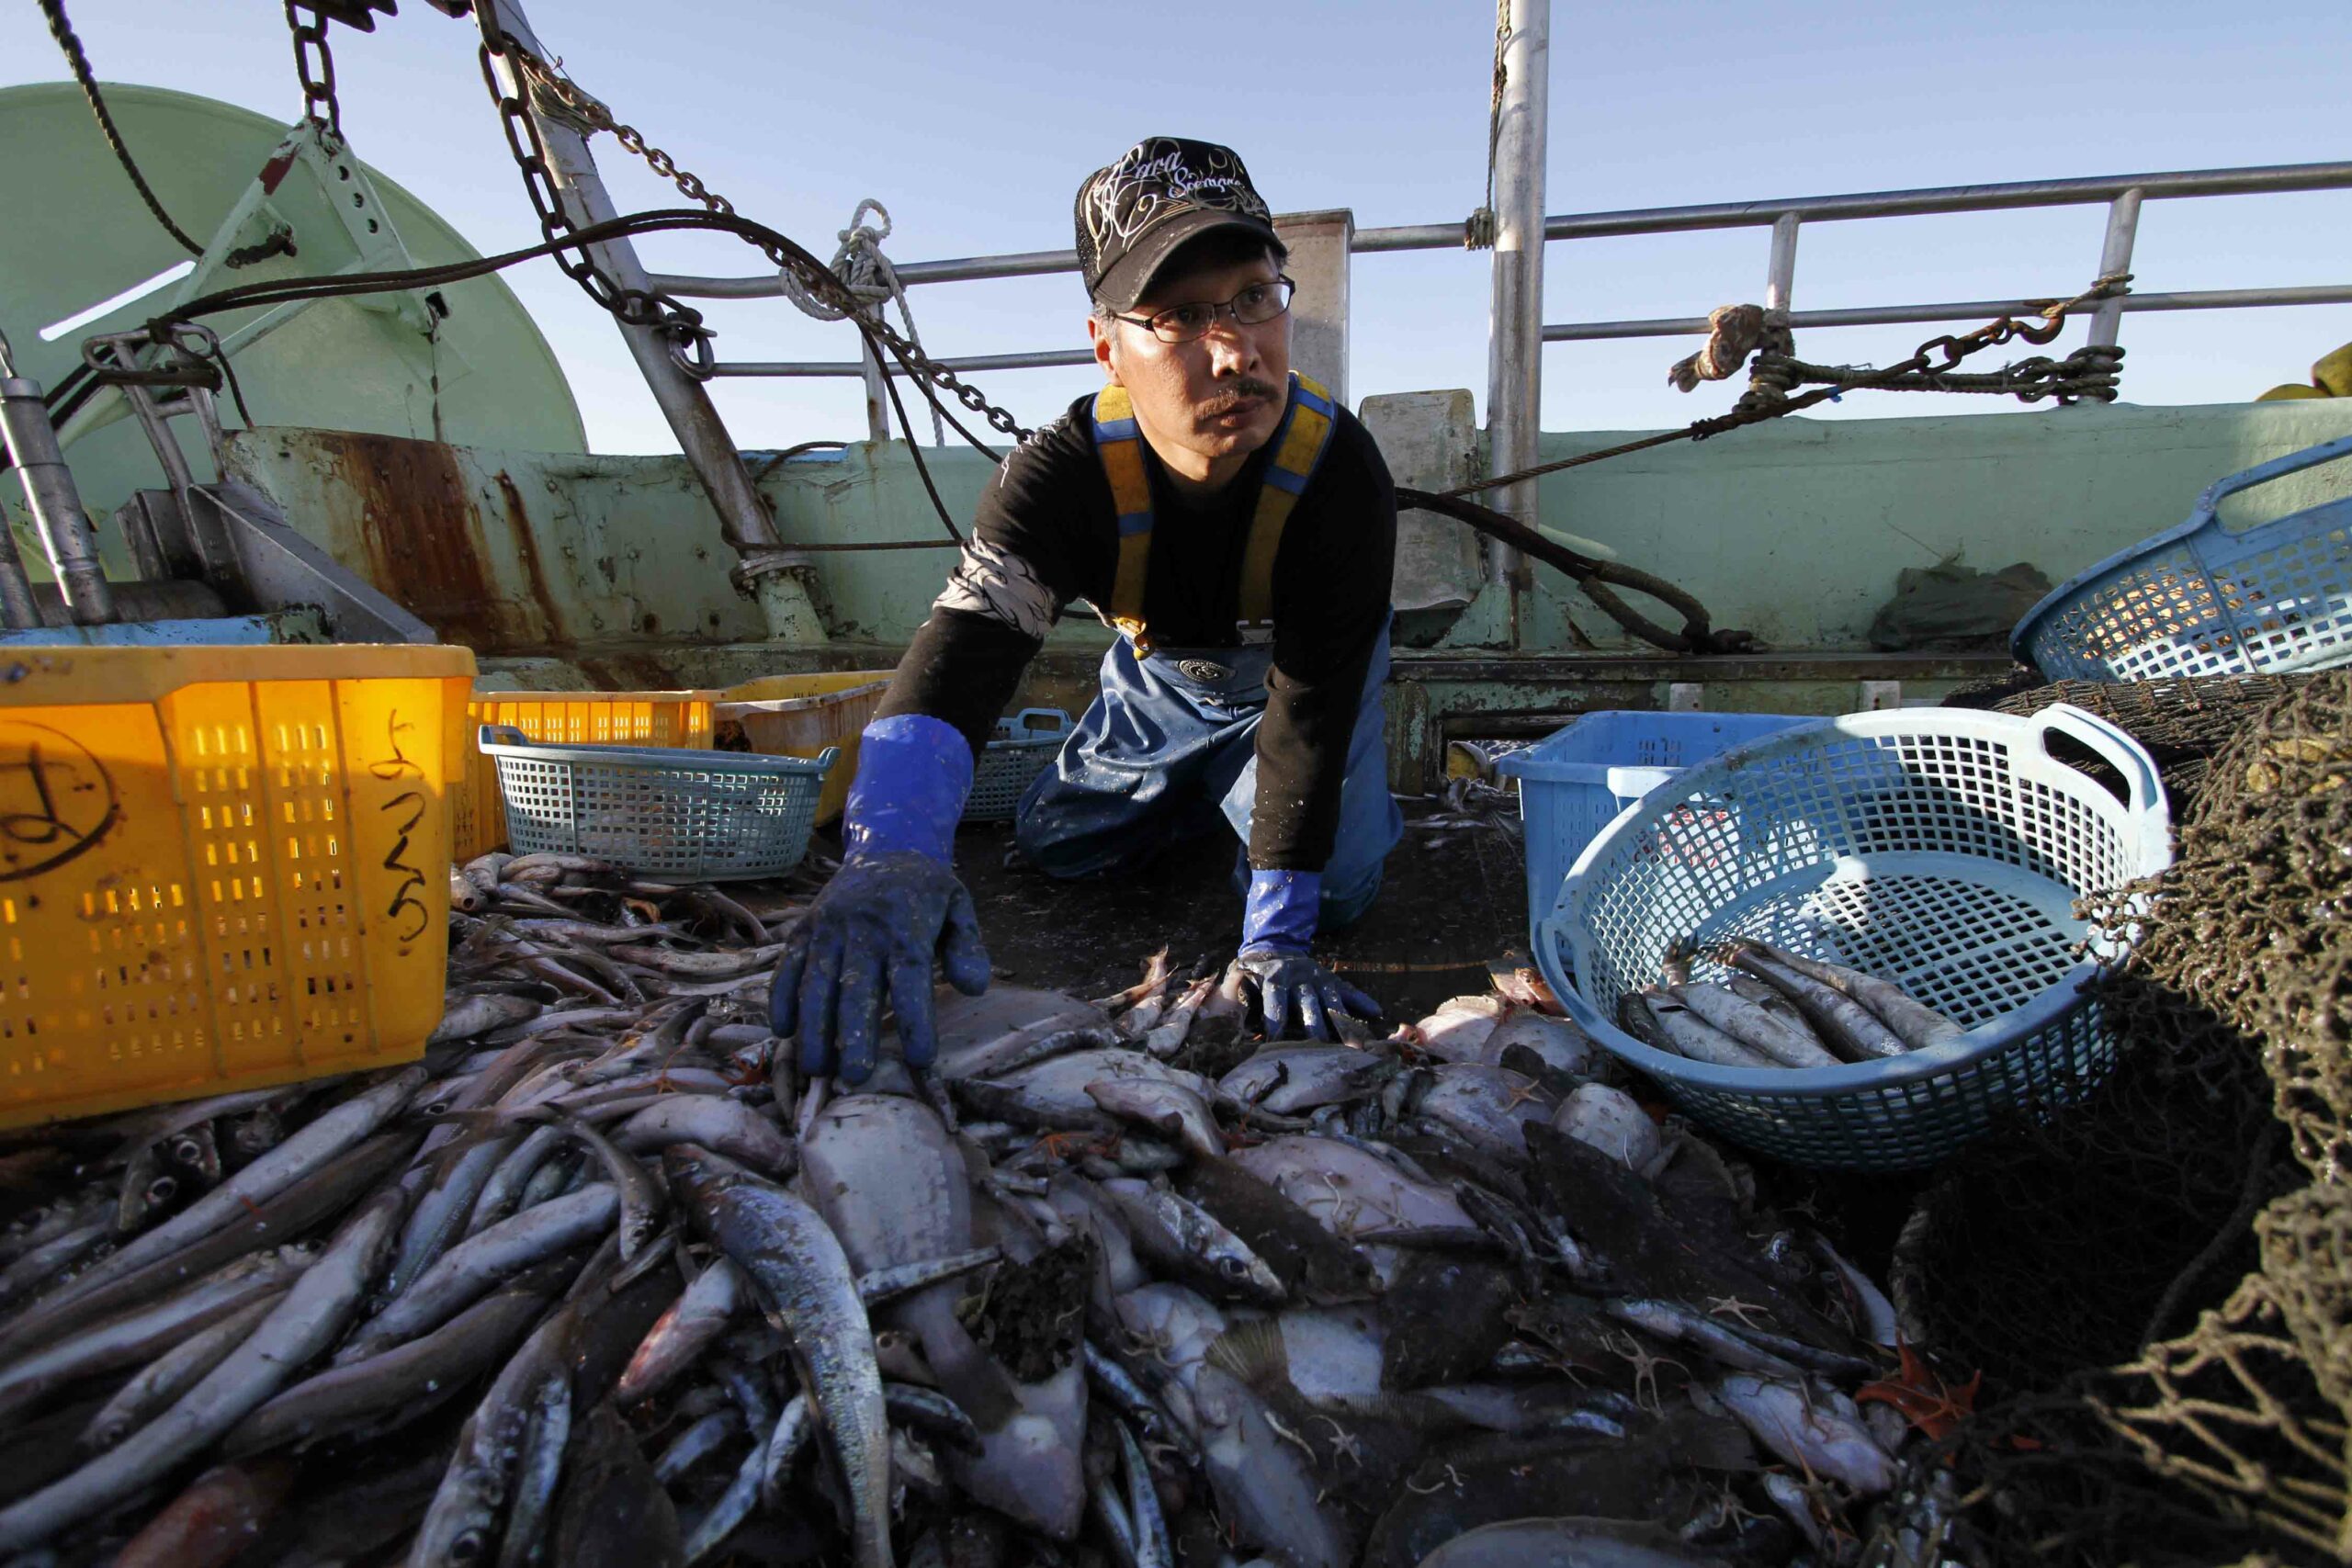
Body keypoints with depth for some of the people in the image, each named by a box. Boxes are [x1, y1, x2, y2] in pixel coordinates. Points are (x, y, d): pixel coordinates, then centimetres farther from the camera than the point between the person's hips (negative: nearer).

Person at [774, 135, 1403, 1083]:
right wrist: (890, 852, -69)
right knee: (1056, 844, 7)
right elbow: (966, 638, -49)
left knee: (1335, 890, -16)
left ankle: (1311, 792, 20)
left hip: (1296, 673, -2)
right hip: (1159, 670, 3)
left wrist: (1276, 937, -37)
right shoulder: (1061, 474, -33)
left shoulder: (1339, 472, -36)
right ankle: (1208, 790, 32)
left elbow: (1312, 707, -34)